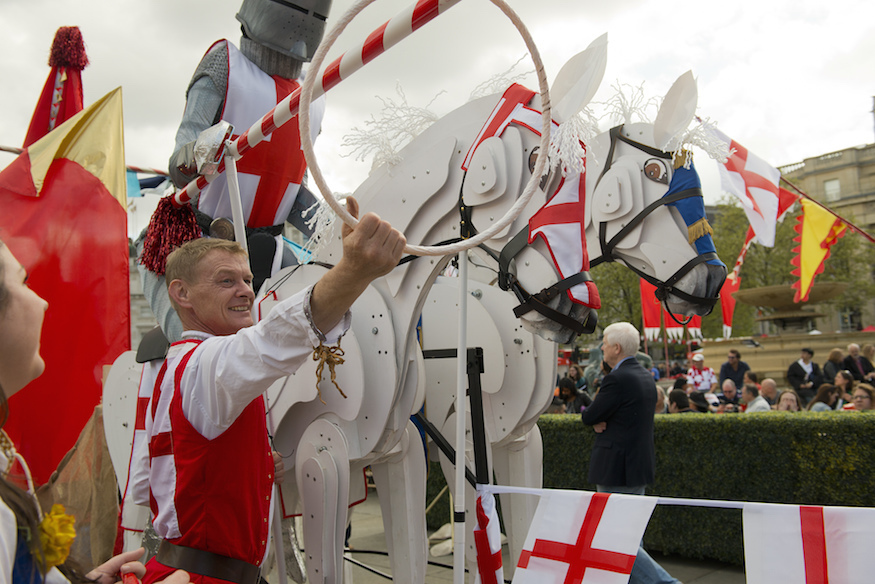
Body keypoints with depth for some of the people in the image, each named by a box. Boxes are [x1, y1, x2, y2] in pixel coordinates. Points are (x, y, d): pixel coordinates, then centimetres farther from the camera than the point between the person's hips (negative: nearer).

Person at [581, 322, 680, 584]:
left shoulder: (617, 378, -20)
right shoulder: (646, 375, 10)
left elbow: (589, 416, -13)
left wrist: (590, 414, 8)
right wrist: (600, 419, -3)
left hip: (617, 470, -10)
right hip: (639, 466, 10)